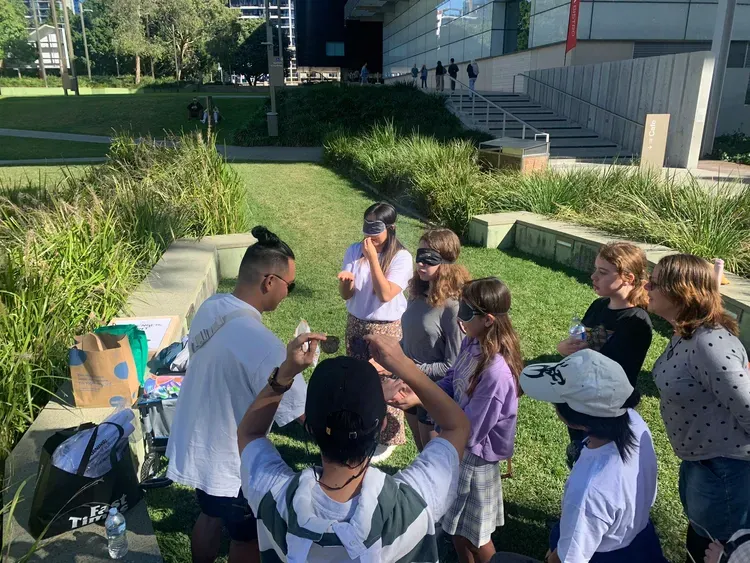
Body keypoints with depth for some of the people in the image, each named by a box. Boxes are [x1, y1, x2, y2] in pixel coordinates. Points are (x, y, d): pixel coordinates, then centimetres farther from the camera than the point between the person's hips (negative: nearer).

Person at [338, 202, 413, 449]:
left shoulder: (401, 257, -16)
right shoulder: (354, 251, -4)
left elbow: (386, 294, -25)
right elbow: (346, 295, -5)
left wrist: (372, 257, -26)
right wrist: (345, 282, -29)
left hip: (386, 328, -4)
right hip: (356, 325, 5)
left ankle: (385, 438, 27)